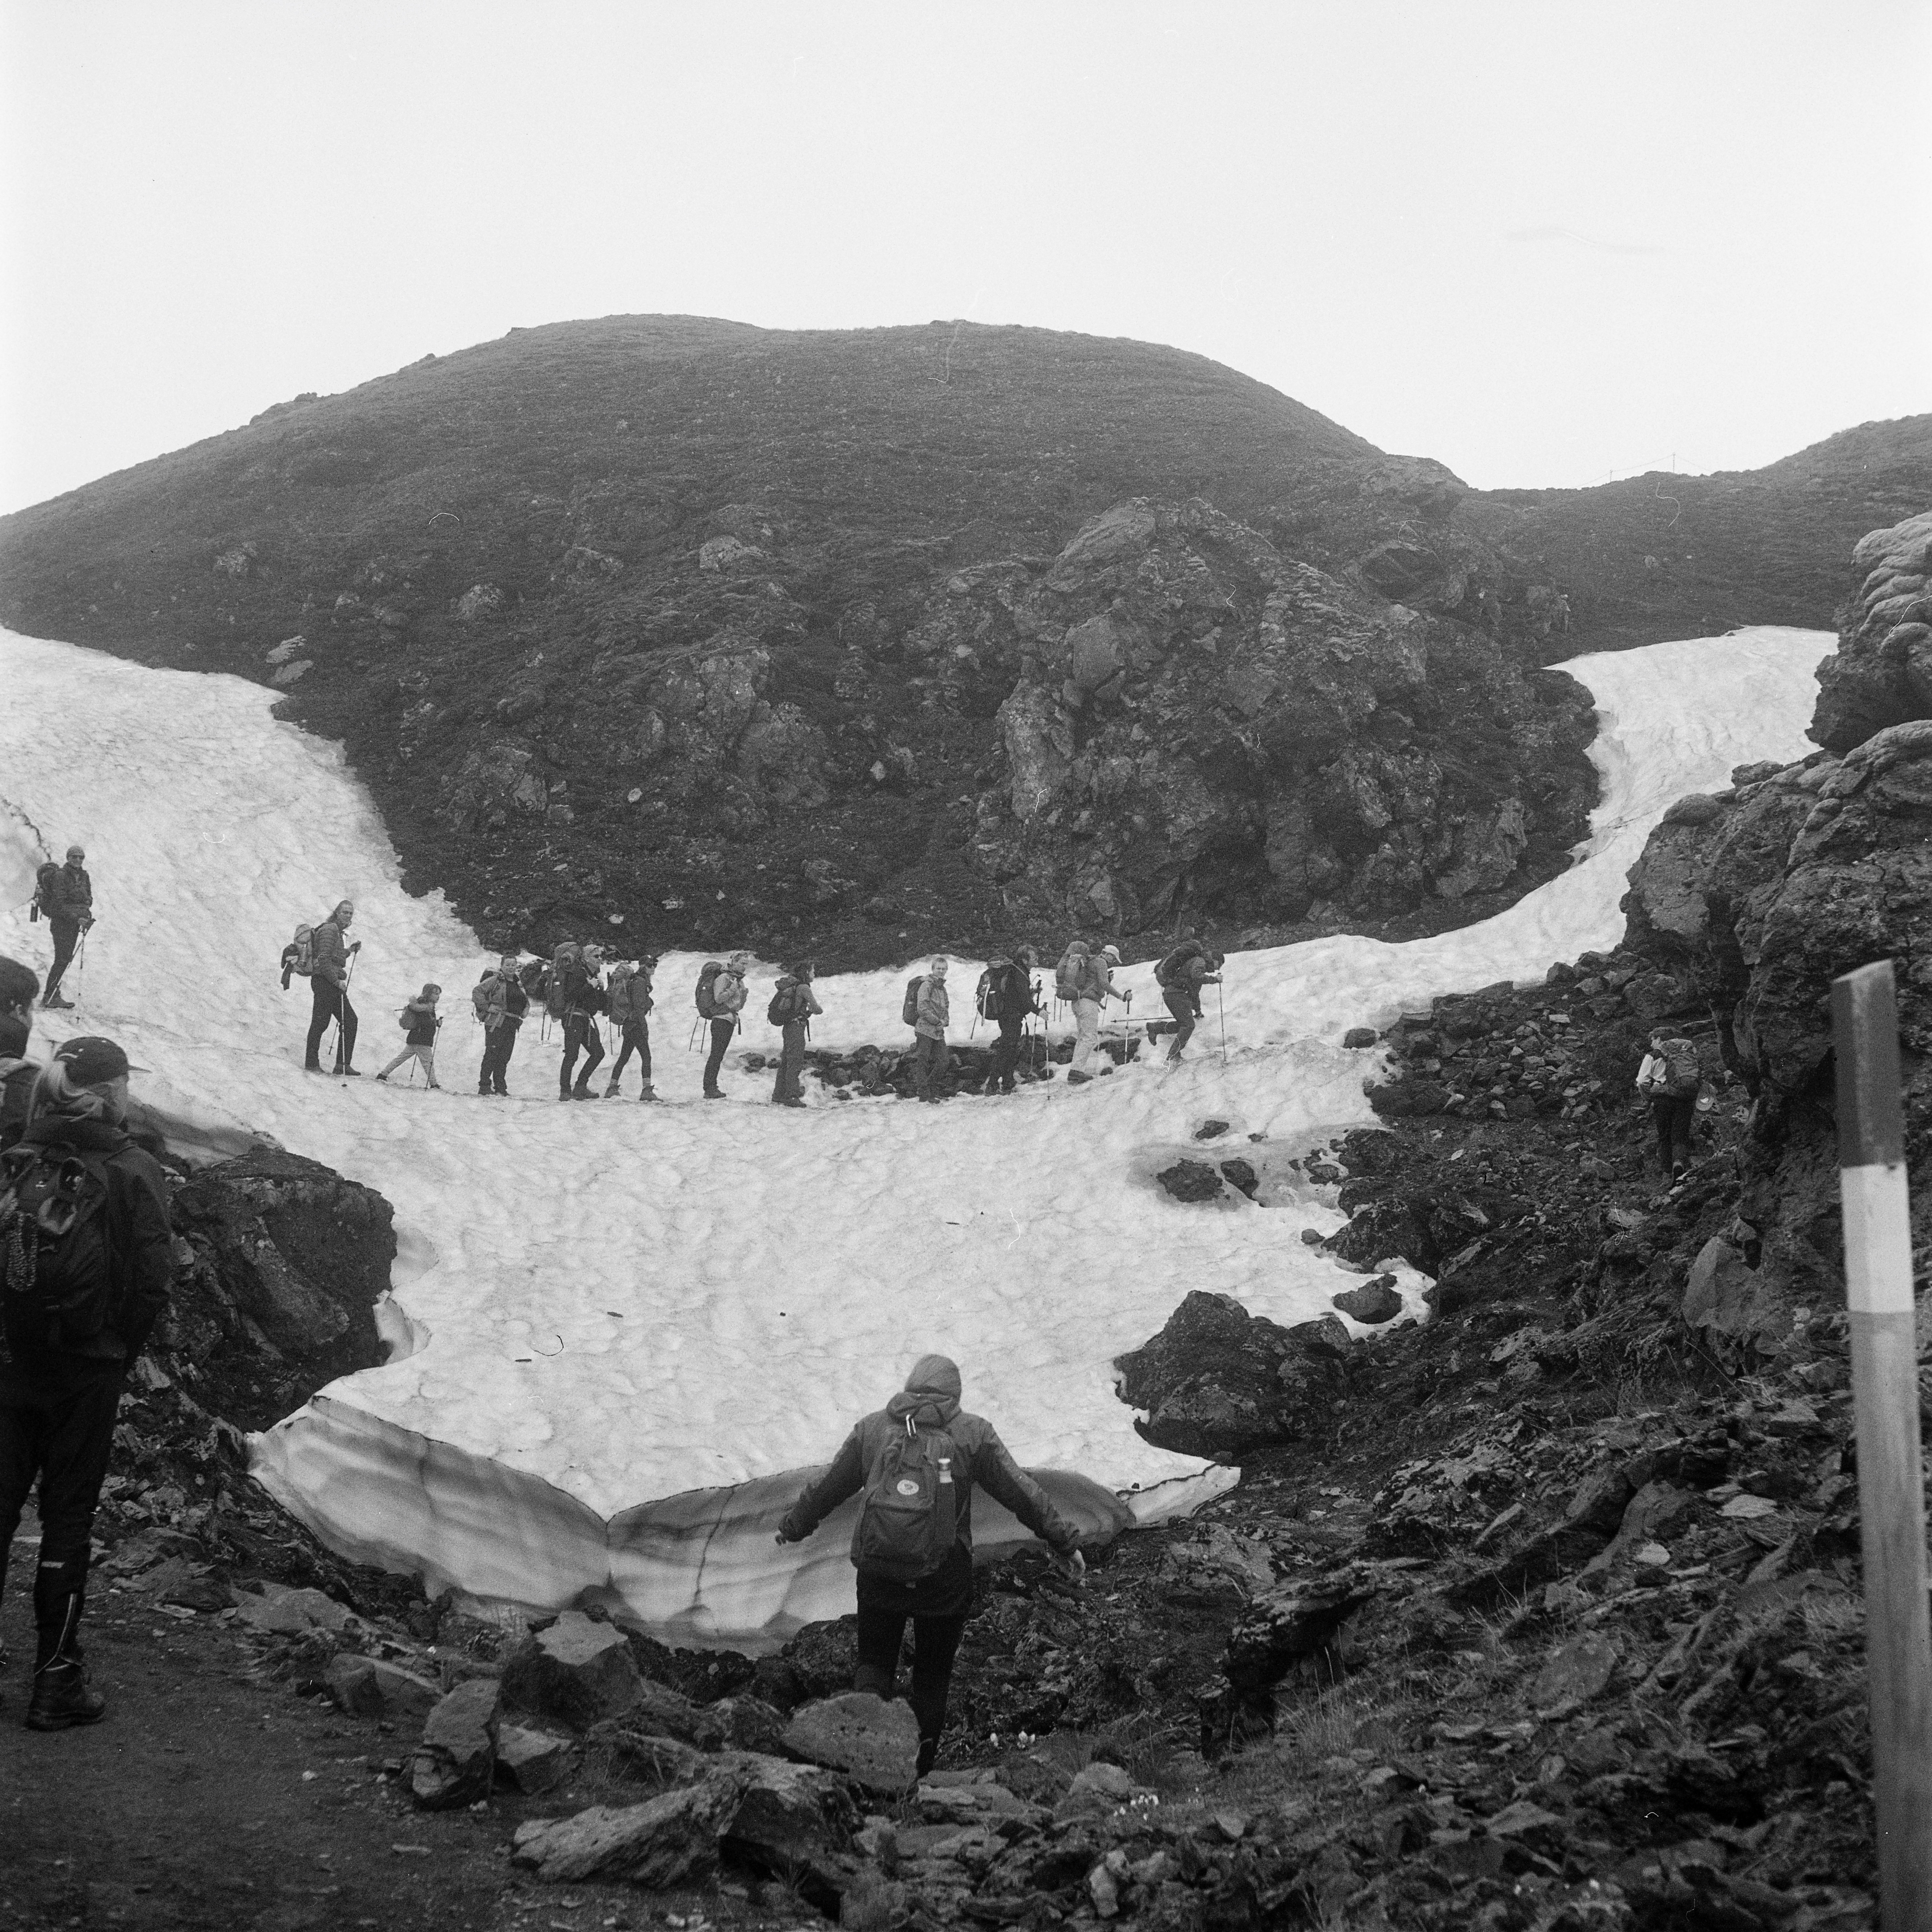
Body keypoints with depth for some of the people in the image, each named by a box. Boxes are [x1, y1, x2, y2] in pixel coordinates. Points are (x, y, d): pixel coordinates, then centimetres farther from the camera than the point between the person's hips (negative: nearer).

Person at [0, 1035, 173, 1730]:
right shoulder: (133, 1173, -11)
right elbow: (153, 1282, -13)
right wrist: (121, 1352, 2)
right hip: (88, 1371, -3)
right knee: (68, 1517, 7)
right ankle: (56, 1679, 13)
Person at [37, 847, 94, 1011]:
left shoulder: (83, 876, 10)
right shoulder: (61, 876, -13)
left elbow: (88, 898, 19)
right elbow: (59, 904, -18)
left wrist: (87, 916, 0)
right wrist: (77, 918, -26)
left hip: (75, 923, 7)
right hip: (61, 922, -7)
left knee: (66, 959, 8)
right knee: (62, 960, -10)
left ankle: (53, 996, 15)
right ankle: (50, 997, -5)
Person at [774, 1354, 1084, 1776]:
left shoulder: (872, 1429, 4)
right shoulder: (972, 1433, -1)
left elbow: (828, 1489, 14)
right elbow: (1022, 1493, 1)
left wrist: (793, 1528, 31)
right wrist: (1065, 1542, 9)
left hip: (878, 1571, 1)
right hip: (946, 1576, -1)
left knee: (874, 1661, 18)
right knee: (933, 1673, 17)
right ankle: (920, 1768, 22)